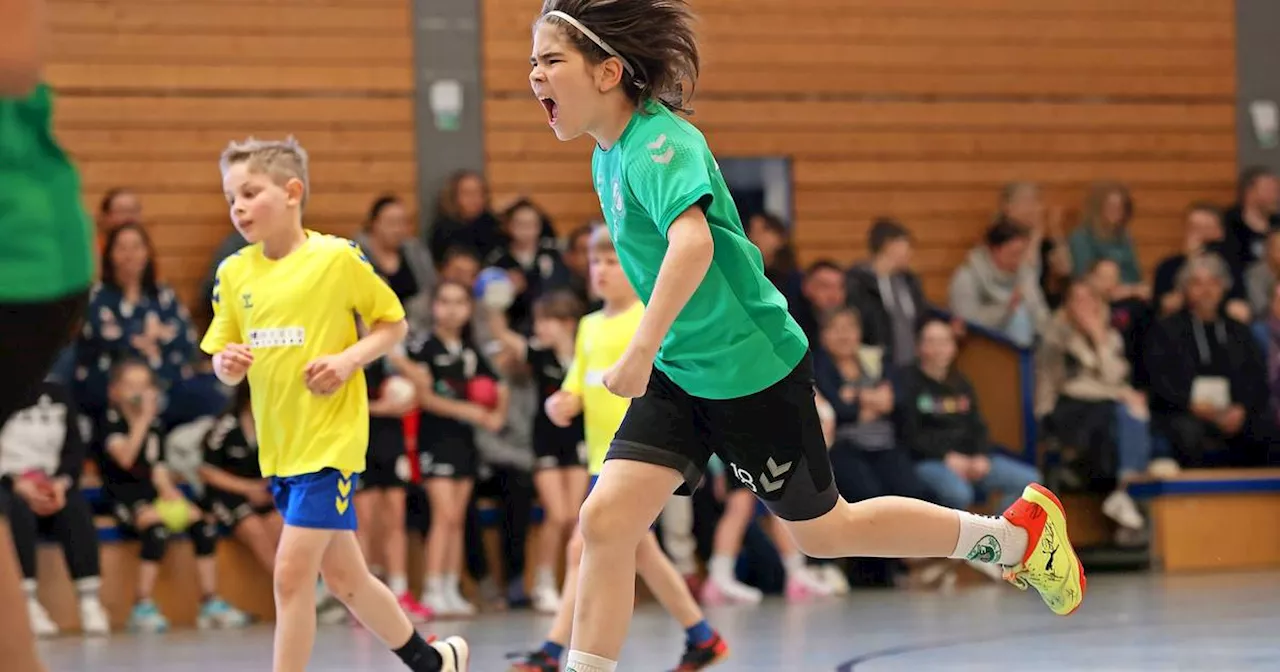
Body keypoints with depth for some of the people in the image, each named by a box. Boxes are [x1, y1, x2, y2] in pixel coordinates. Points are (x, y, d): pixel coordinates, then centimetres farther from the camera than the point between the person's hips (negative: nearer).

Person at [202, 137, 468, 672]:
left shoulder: (338, 258, -10)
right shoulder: (233, 273, 5)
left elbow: (394, 324, 0)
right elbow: (226, 363, 11)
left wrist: (348, 359, -16)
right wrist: (227, 364, -11)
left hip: (332, 441, -6)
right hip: (278, 448, 6)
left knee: (291, 572, -14)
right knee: (342, 576, 15)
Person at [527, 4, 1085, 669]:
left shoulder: (658, 144, -23)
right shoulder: (609, 153, 5)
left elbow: (692, 241, -42)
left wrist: (640, 353, -44)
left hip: (749, 371, -8)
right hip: (679, 374, 8)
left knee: (821, 532, 10)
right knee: (604, 521, -8)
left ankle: (1017, 533, 27)